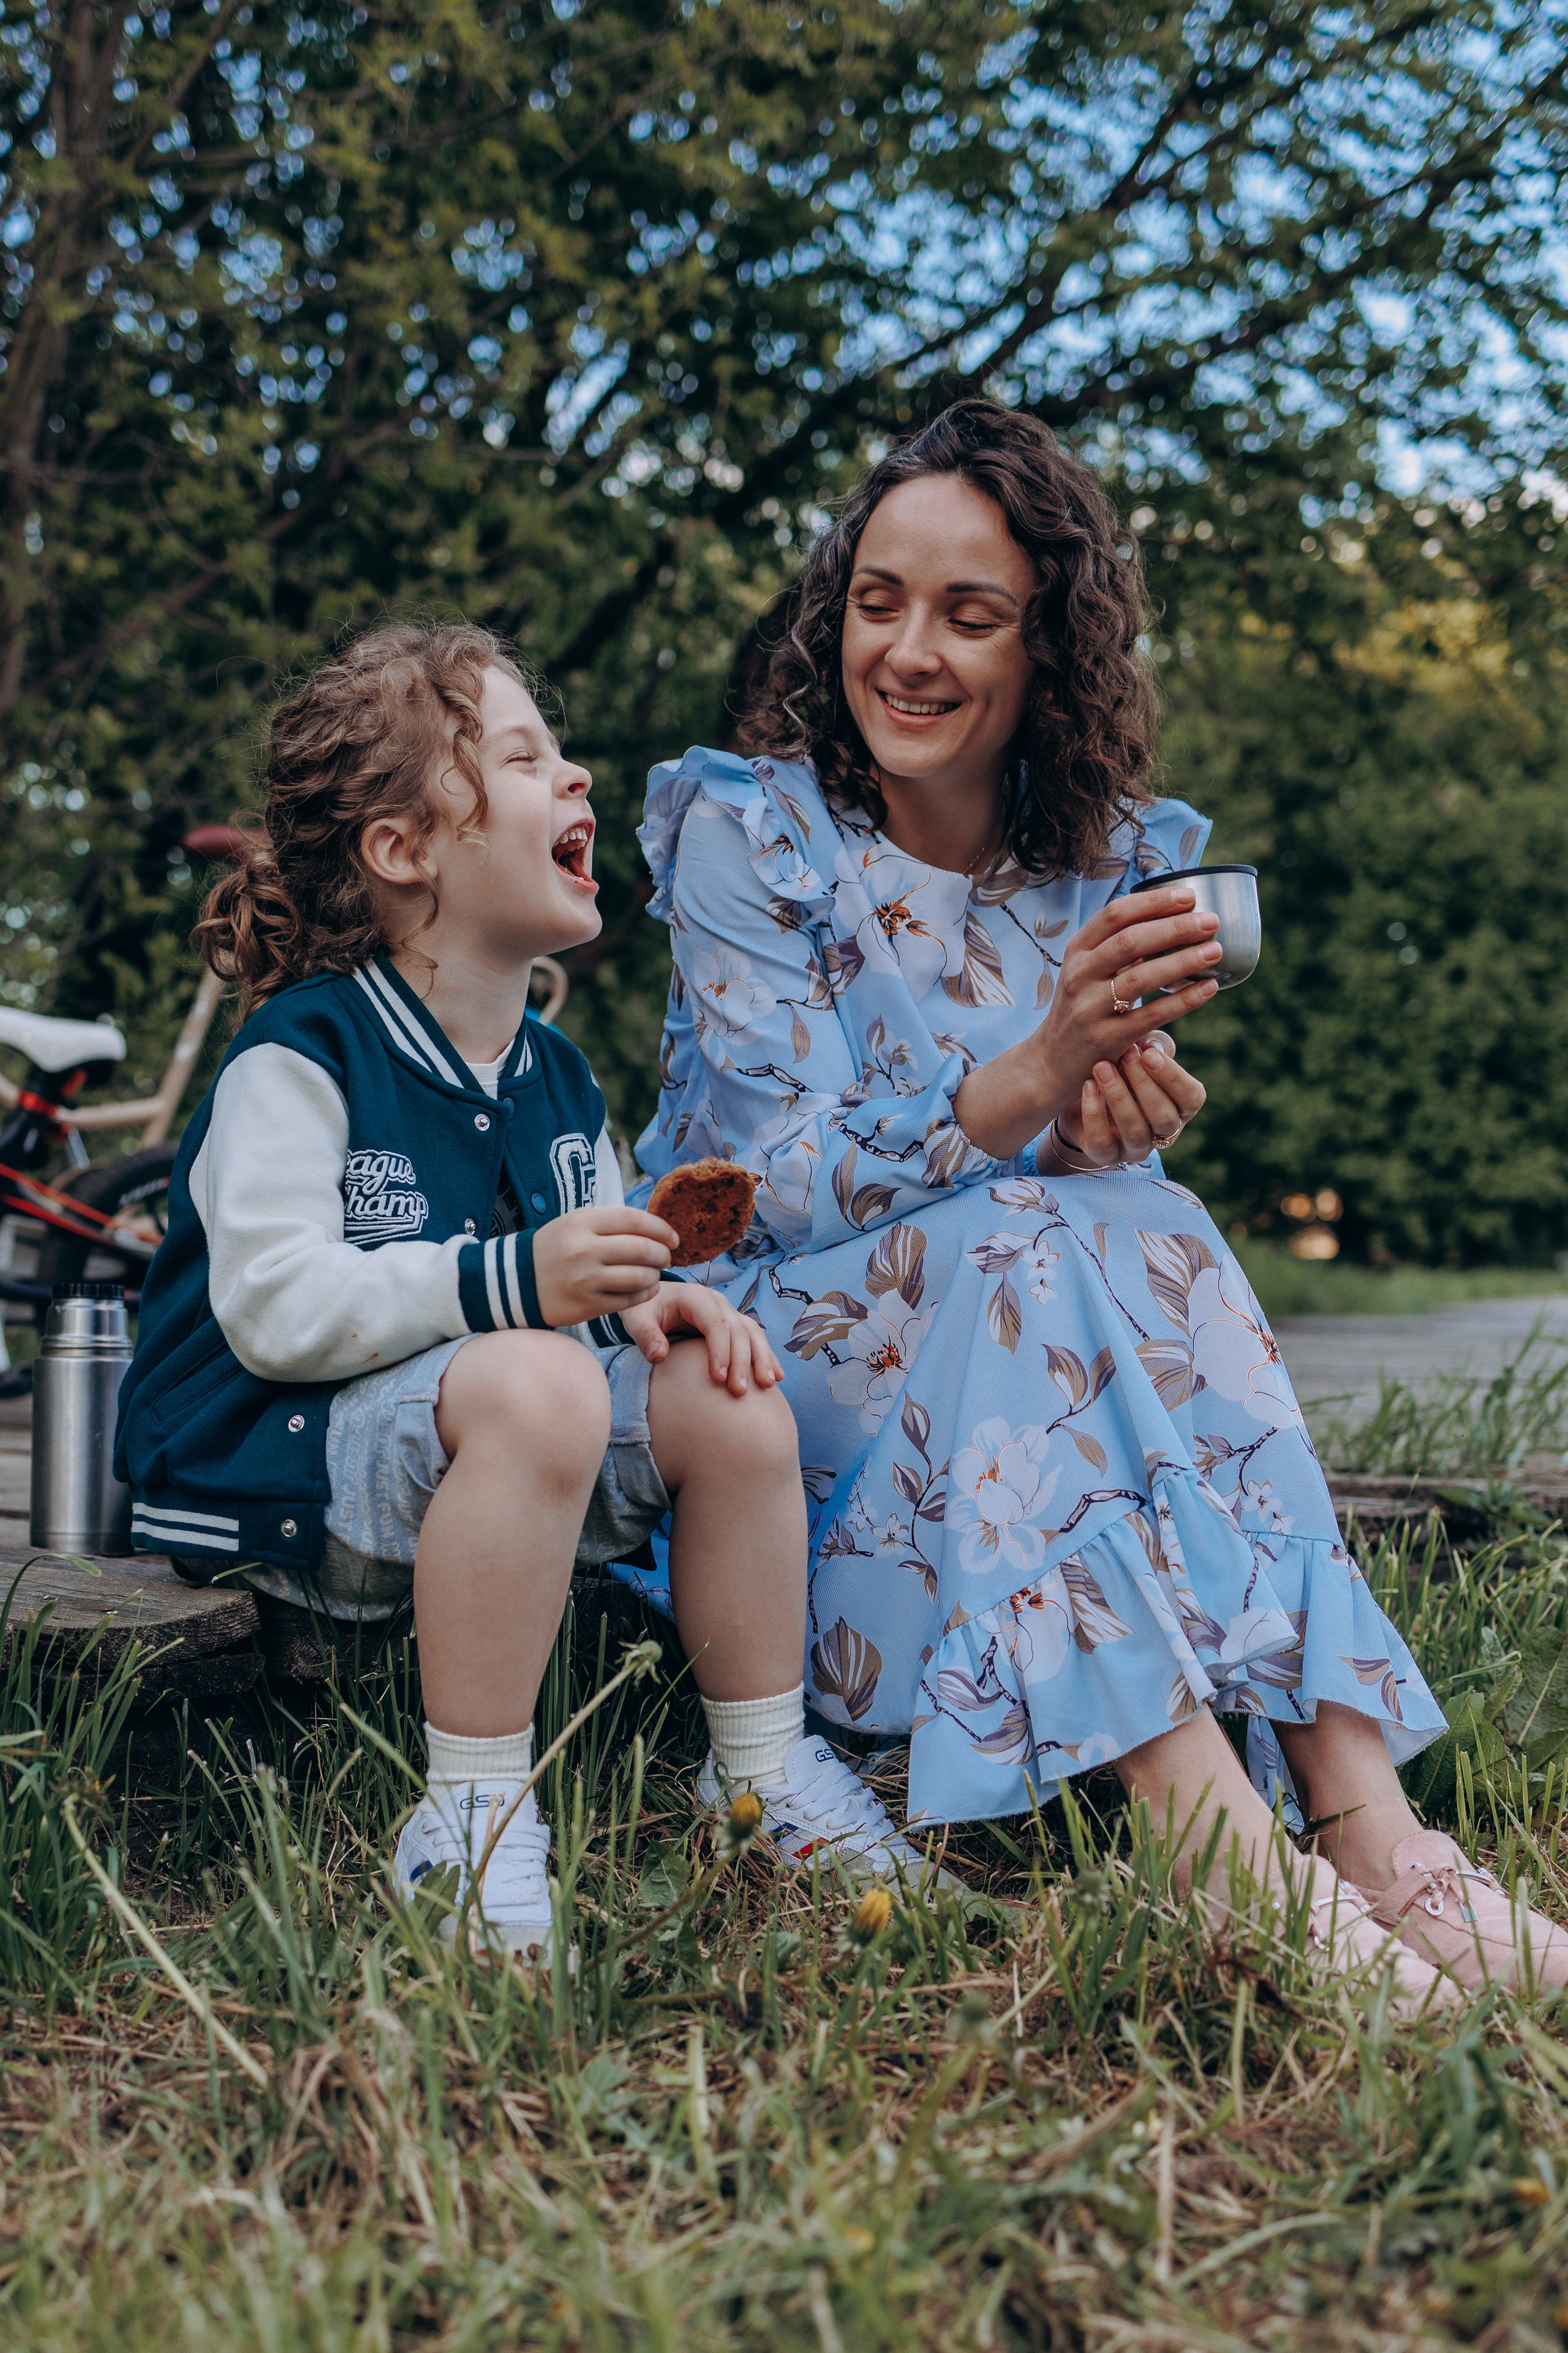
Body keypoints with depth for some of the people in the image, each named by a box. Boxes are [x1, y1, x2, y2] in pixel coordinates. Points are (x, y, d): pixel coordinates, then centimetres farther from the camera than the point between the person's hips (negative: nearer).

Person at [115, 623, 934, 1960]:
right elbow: (272, 1307, -23)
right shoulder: (303, 1057, -14)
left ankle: (765, 1775, 5)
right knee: (533, 1381, -36)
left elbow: (590, 1278, 19)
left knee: (725, 1392, -10)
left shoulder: (556, 1078, 12)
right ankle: (473, 1822, -28)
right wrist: (511, 1282, -32)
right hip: (281, 1459, -8)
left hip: (508, 1446, 8)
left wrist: (651, 1300, -7)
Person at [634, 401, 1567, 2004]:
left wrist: (1113, 1137, -24)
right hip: (762, 1345, -3)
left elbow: (1112, 1190, 2)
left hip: (1015, 1328, 4)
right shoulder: (746, 830, -9)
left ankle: (1371, 1820, -35)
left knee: (1160, 1244, -27)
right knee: (1019, 1248, -32)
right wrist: (1034, 1077, -35)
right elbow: (794, 1187, -17)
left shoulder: (1117, 860, 3)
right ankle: (1234, 1855, -41)